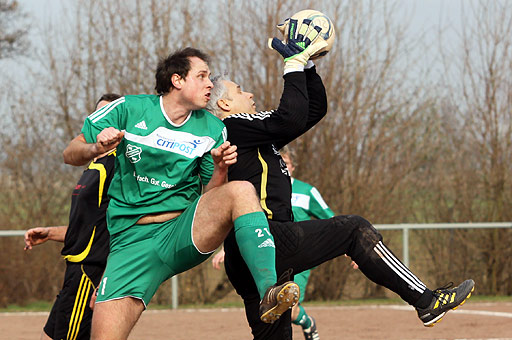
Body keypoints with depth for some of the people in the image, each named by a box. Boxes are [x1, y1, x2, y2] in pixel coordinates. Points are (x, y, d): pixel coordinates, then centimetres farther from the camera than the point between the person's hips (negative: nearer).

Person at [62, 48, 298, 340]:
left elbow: (212, 197, 8)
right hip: (132, 239, -1)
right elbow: (71, 155, 5)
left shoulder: (212, 129, 7)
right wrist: (96, 149, -18)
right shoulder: (129, 109, 1)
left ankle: (269, 291, -38)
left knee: (241, 190, -29)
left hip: (185, 233, 2)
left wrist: (220, 169, -13)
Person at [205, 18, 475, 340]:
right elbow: (292, 119, -17)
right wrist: (294, 64, -6)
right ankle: (426, 301, -6)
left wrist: (307, 63, 17)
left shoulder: (254, 134, 27)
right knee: (355, 229, -4)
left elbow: (315, 109, 28)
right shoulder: (233, 127, -2)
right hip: (267, 241, -10)